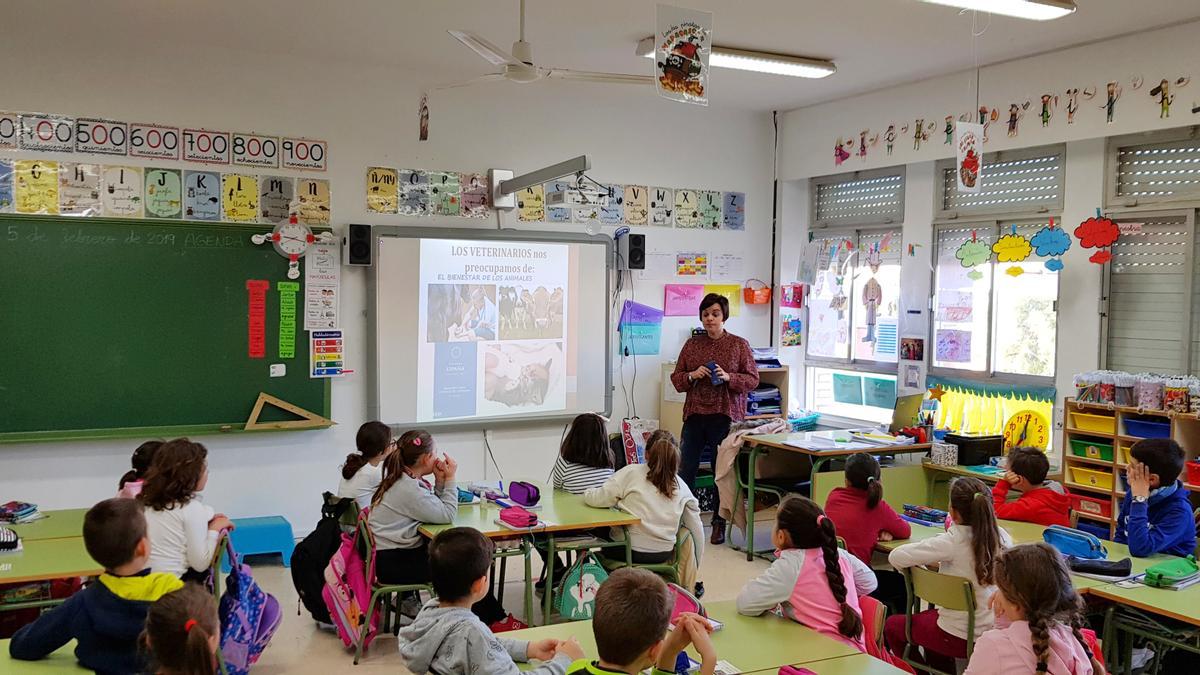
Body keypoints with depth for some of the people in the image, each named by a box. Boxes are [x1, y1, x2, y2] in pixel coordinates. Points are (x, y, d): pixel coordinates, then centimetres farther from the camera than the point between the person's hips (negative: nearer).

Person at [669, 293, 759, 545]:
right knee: (686, 468, -2)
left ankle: (719, 523, 15)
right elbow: (676, 378, 12)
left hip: (725, 415, -2)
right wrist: (692, 375, -9)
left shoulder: (739, 345, 3)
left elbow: (753, 379, 1)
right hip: (694, 414, 2)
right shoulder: (692, 344, 11)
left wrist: (728, 377, -16)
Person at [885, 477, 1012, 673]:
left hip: (962, 639, -6)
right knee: (930, 615, 36)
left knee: (892, 626, 21)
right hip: (996, 631, 6)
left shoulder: (952, 543, -26)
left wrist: (929, 561, -3)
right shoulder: (1002, 537, -10)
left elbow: (896, 557, -22)